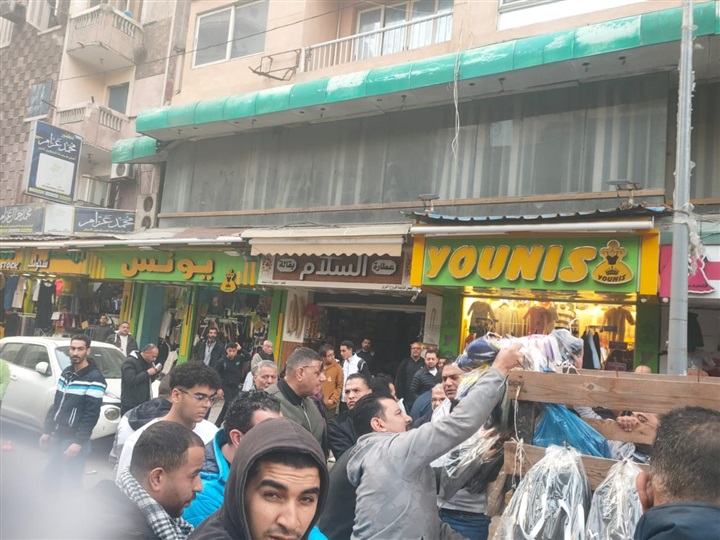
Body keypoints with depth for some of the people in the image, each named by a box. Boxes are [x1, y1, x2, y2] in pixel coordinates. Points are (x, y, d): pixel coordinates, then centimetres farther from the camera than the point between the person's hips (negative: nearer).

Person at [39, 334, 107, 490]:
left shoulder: (94, 378, -14)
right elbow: (56, 405, 16)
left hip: (74, 439, -7)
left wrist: (78, 442, -21)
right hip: (56, 436, 7)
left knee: (71, 482, -3)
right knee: (51, 477, 15)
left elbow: (92, 414, -18)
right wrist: (47, 431, 12)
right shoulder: (66, 373, 9)